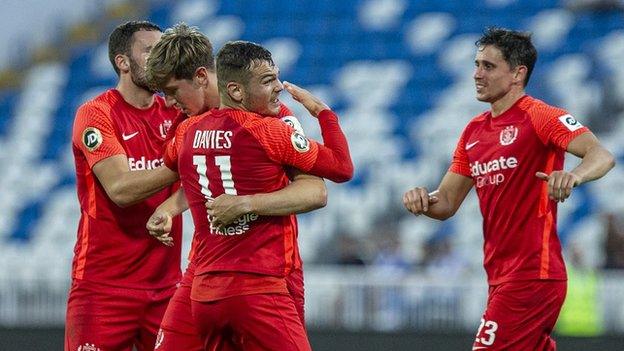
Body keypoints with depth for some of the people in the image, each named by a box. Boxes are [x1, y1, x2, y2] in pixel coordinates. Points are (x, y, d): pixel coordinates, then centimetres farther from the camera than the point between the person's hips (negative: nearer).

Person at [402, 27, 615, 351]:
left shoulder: (540, 116, -9)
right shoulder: (474, 130, 16)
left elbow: (601, 155, -22)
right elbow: (446, 203, 17)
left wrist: (573, 175, -44)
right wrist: (422, 200, -6)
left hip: (532, 274, -8)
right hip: (501, 274, 8)